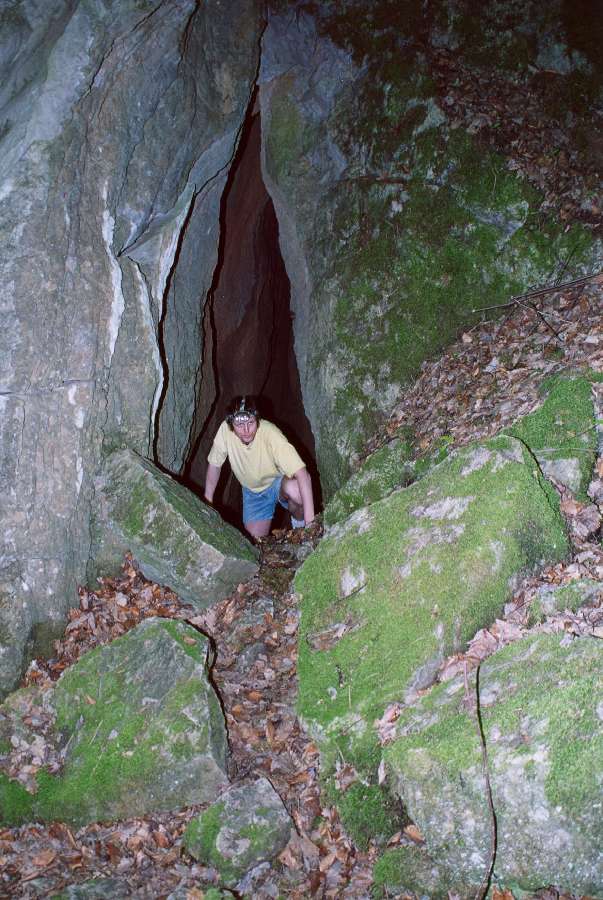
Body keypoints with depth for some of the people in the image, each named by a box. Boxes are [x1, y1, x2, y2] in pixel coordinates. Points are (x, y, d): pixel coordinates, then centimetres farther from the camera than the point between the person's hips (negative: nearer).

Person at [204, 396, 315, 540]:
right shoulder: (225, 430, -26)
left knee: (294, 489, -36)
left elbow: (303, 474, -41)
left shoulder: (271, 434, -35)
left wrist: (310, 523, -47)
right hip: (252, 490, 3)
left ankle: (299, 522, -5)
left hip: (279, 481, -3)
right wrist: (208, 500, -2)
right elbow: (214, 464, -7)